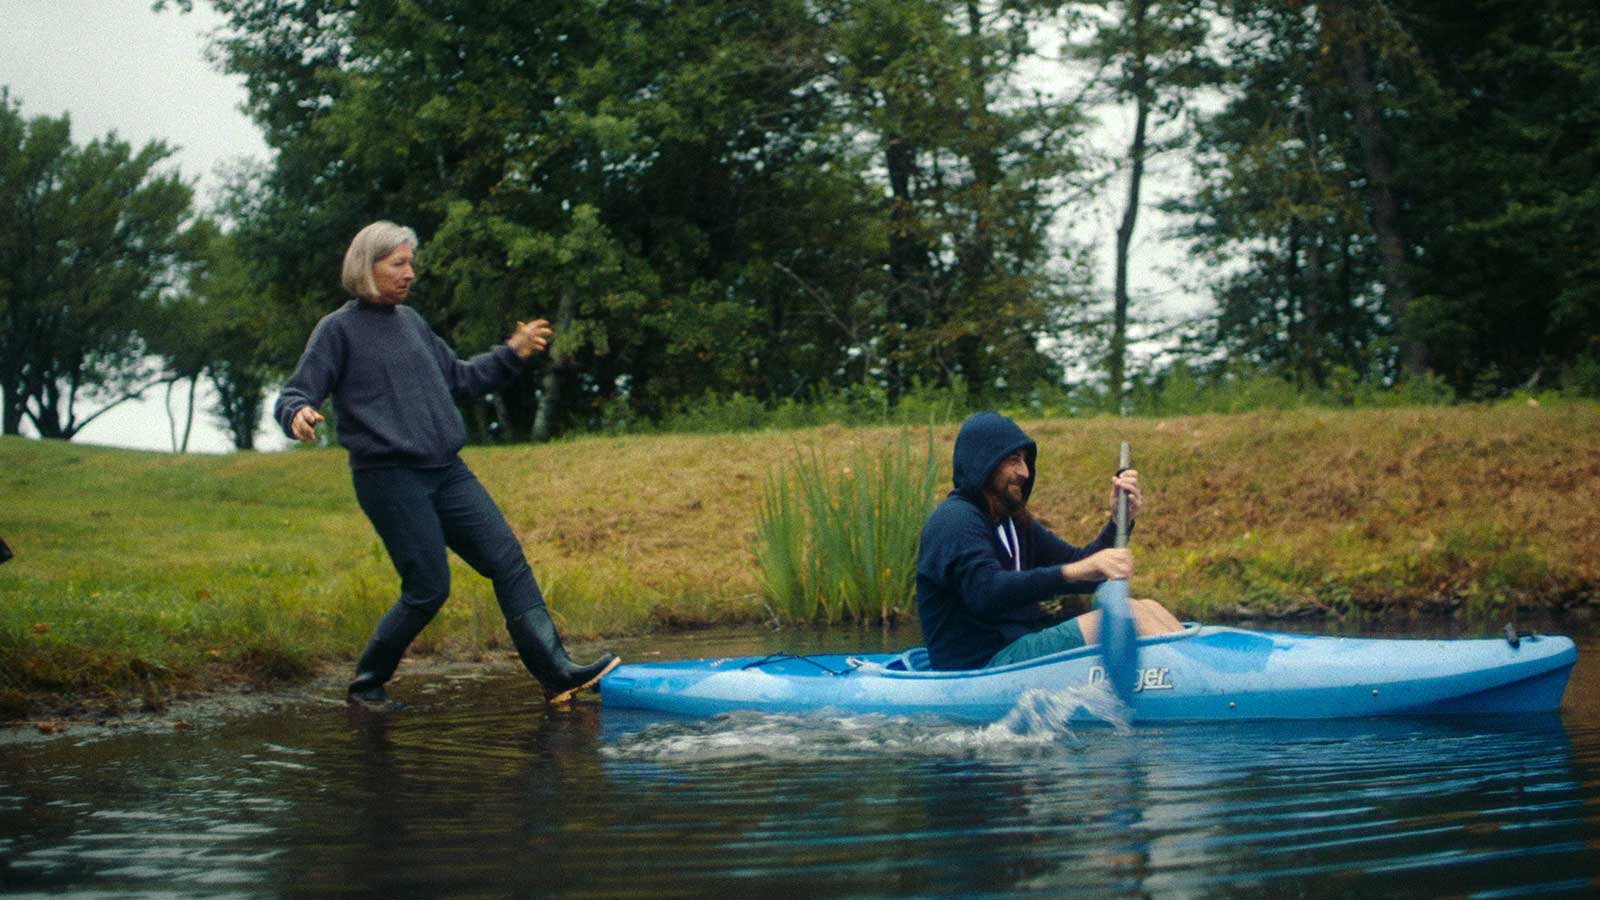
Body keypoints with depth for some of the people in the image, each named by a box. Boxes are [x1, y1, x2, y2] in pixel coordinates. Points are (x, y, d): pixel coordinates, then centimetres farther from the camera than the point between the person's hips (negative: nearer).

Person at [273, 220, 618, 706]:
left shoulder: (410, 320, 17)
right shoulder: (338, 329, -2)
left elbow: (460, 378, 28)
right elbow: (293, 396, -7)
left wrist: (512, 354, 21)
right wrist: (298, 414, -30)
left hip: (446, 471, 7)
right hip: (389, 477, -7)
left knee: (508, 561, -2)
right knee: (427, 589, -9)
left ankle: (556, 673, -2)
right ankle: (366, 685, 10)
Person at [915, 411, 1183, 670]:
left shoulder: (1014, 521, 20)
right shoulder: (954, 520, -12)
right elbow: (987, 594, -29)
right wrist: (1077, 571, -38)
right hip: (980, 664, -10)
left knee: (1147, 610, -1)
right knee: (1130, 615, -20)